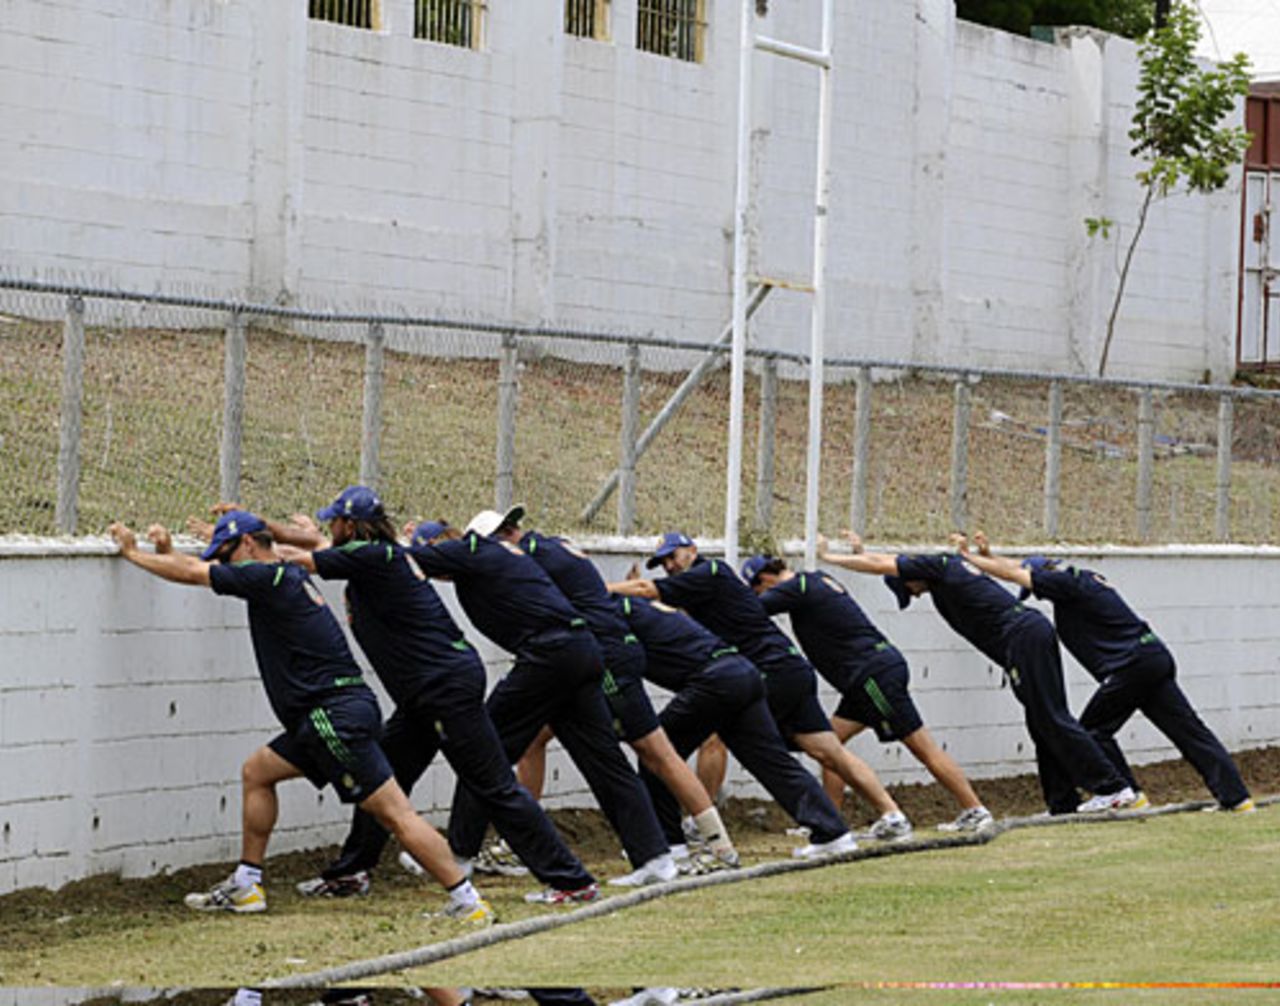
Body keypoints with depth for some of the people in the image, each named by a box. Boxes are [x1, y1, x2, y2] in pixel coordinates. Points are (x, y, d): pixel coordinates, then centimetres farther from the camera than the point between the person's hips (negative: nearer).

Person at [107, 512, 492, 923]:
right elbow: (201, 569, 35)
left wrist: (133, 552, 11)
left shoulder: (268, 578, -8)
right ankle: (246, 886, 21)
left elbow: (191, 574, -1)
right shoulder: (287, 578, 19)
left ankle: (467, 901, -14)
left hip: (338, 716, -10)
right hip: (322, 720, 10)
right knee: (256, 773, 18)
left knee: (395, 813, -11)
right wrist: (167, 552, 29)